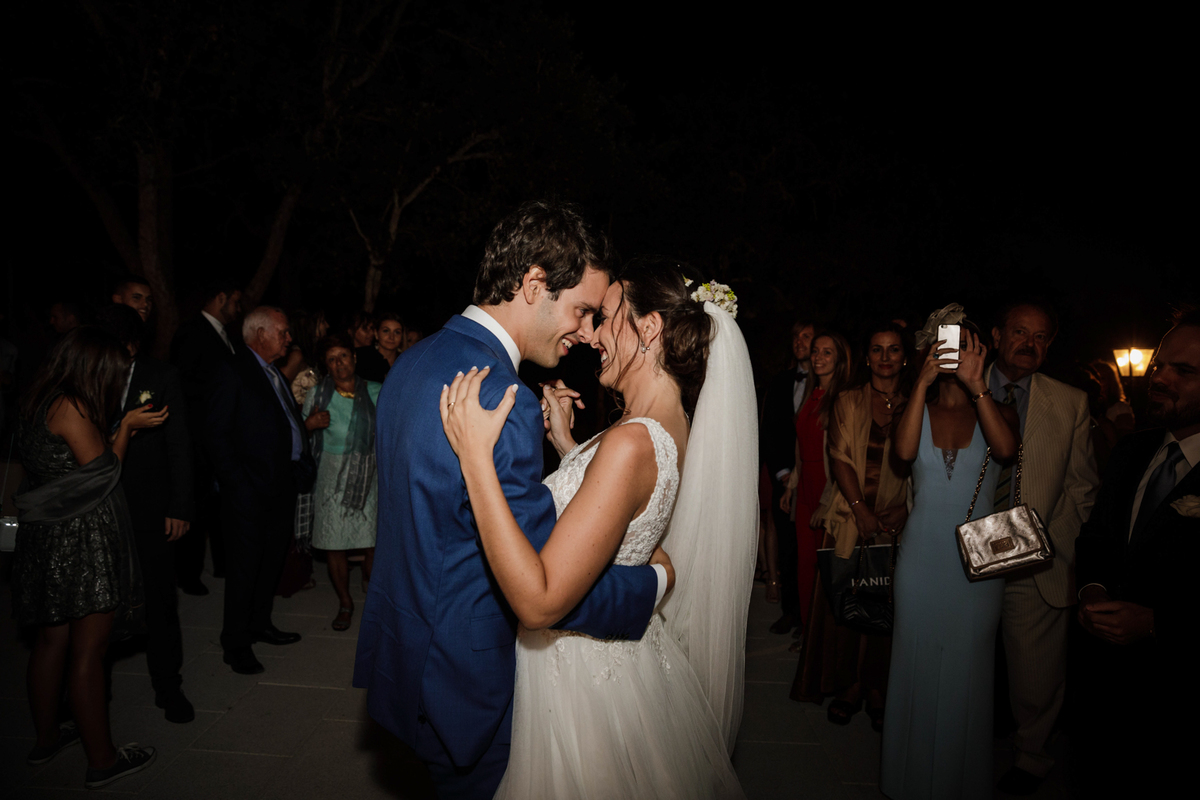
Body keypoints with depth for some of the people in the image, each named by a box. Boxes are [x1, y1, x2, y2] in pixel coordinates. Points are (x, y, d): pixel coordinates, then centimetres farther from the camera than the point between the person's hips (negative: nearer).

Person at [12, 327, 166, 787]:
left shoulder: (40, 402, 11)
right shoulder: (71, 408, -17)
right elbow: (101, 471, -12)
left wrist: (125, 426, 12)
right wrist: (127, 427, -2)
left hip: (48, 539, 9)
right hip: (82, 543, -9)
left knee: (51, 641, 20)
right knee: (88, 652, 0)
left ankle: (46, 738, 35)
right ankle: (102, 760, 11)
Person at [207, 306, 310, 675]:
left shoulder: (275, 374, 16)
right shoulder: (233, 371, -9)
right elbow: (219, 436, -13)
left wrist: (302, 464, 4)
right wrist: (238, 485, -17)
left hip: (284, 486, 8)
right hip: (251, 490, -8)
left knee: (271, 562, 18)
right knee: (244, 567, 2)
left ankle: (260, 624, 34)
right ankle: (236, 643, 15)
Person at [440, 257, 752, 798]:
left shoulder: (631, 443, -31)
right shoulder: (669, 424, -1)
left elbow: (539, 602, -34)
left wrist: (476, 456, -34)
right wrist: (564, 439, 5)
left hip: (583, 677, -8)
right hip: (629, 653, 9)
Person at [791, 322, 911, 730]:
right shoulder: (848, 402, 6)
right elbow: (839, 458, -1)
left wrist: (903, 512, -11)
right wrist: (861, 509, -11)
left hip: (898, 521, 0)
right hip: (851, 517, 0)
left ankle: (878, 692, 17)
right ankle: (847, 688, 17)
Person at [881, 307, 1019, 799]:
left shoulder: (996, 408, -1)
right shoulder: (917, 406, 0)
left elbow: (1006, 449, -23)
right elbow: (904, 450, -20)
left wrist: (975, 385, -27)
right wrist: (924, 383, -23)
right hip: (922, 553, 1)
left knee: (968, 665, 10)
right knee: (918, 661, 12)